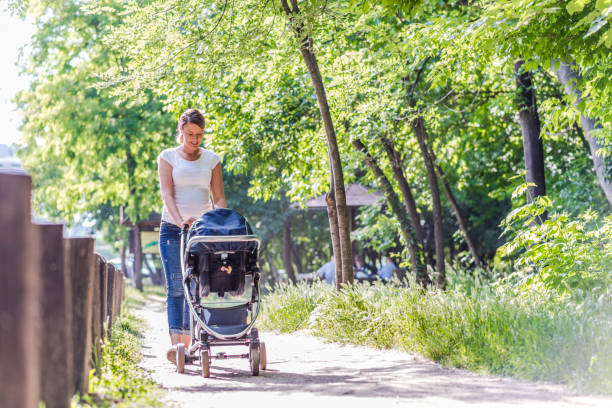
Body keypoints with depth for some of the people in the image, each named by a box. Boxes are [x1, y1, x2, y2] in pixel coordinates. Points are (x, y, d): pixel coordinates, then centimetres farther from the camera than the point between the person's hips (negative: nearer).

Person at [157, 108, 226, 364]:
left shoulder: (211, 160, 11)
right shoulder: (168, 157, 4)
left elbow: (219, 198, 7)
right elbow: (167, 194, -8)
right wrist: (180, 220, -26)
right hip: (173, 228, -2)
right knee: (175, 286, -12)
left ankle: (188, 342, 3)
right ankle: (175, 343, -20)